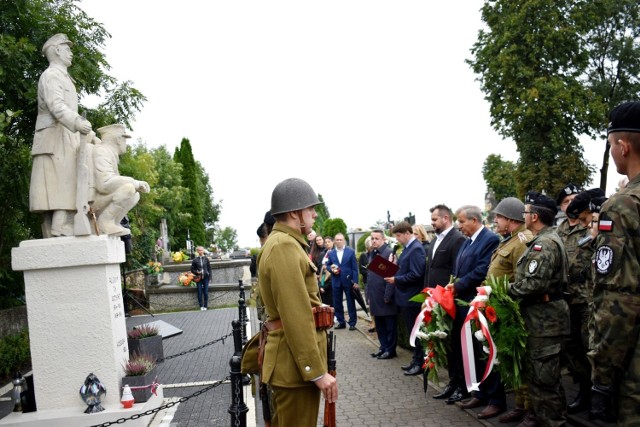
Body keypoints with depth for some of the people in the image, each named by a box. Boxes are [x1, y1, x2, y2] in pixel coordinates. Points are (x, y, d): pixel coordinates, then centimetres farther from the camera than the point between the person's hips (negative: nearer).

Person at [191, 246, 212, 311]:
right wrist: (196, 272, -13)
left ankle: (205, 306, 8)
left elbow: (209, 268, 8)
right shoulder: (195, 260, 1)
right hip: (199, 278, -1)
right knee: (200, 292, -1)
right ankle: (201, 306, 9)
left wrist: (209, 275, -1)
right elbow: (192, 269, 6)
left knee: (206, 292, 0)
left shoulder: (206, 259, 5)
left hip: (205, 277, 1)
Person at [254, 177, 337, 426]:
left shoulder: (282, 243, 14)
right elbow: (296, 317, -24)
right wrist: (317, 371, -22)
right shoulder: (284, 247, -20)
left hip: (290, 359, 11)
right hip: (296, 362, -11)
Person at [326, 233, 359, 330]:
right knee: (337, 303, 7)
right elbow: (328, 265, 14)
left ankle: (352, 323, 12)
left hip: (348, 281, -3)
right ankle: (341, 322, 18)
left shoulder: (351, 252, -1)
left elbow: (354, 267, -3)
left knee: (351, 303, 4)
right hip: (336, 281, 3)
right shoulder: (331, 253, 6)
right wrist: (331, 269, -10)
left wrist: (355, 281, -9)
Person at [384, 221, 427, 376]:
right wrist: (394, 273, 1)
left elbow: (416, 274, -24)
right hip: (405, 297, 10)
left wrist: (396, 280, -18)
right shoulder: (408, 247, 11)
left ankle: (420, 363, 11)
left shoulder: (416, 249, -18)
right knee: (412, 330, 16)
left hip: (411, 298, -10)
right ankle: (416, 360, 26)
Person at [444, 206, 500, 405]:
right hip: (461, 301, 9)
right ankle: (460, 386, 24)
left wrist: (458, 285, -15)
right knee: (458, 344, 13)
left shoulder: (490, 239, -13)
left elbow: (482, 271, -21)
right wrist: (453, 285, 0)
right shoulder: (467, 241, 17)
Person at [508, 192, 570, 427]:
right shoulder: (544, 240, 15)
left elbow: (534, 283, -26)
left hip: (545, 318, -11)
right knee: (534, 371, 18)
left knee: (544, 375, -2)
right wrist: (514, 291, 11)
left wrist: (507, 292, -13)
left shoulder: (545, 243, -19)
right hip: (540, 316, 11)